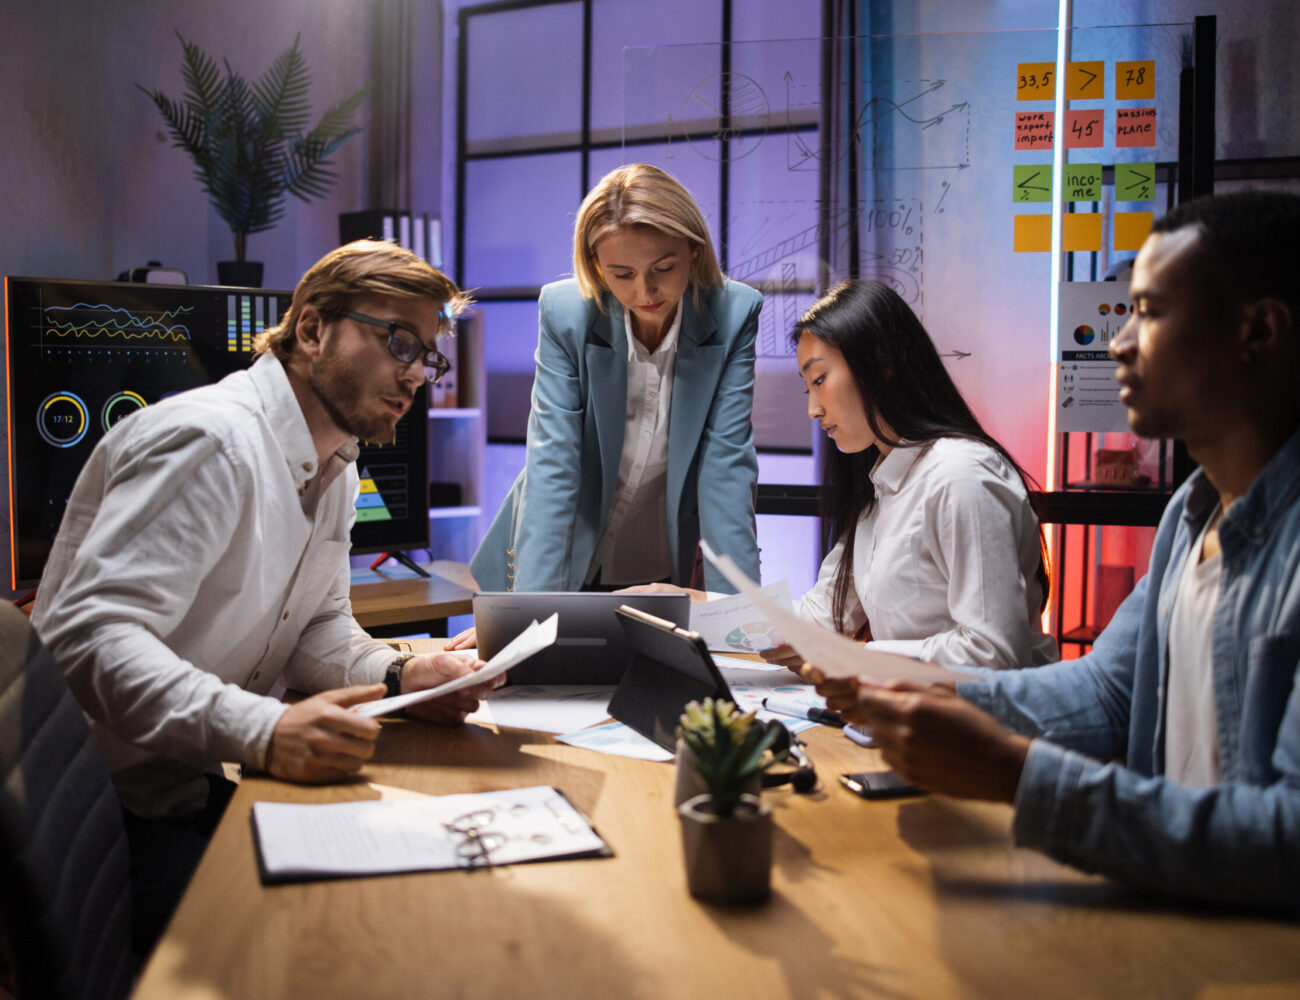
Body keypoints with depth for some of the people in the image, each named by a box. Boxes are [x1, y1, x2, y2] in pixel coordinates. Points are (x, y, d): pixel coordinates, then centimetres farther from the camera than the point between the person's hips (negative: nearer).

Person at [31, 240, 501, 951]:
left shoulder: (335, 467, 11)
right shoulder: (212, 441, -22)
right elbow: (89, 635, -30)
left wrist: (398, 676, -7)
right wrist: (262, 731, -41)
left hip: (202, 787, 9)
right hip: (115, 808, -9)